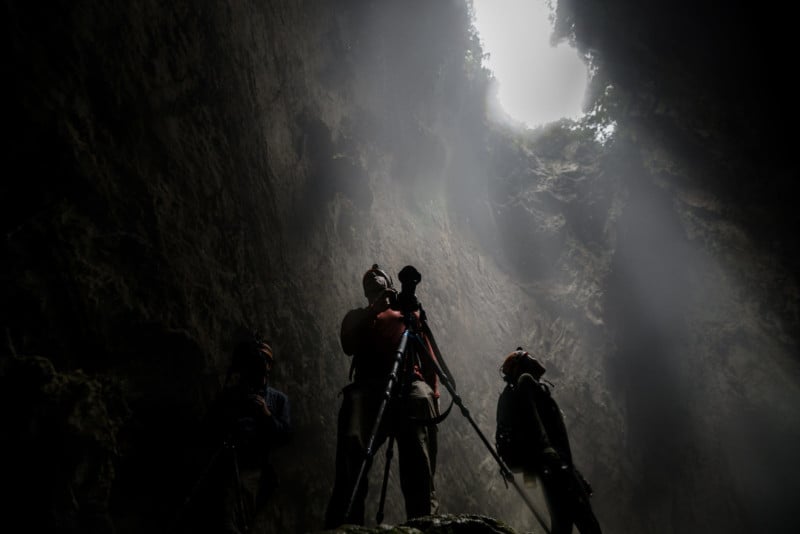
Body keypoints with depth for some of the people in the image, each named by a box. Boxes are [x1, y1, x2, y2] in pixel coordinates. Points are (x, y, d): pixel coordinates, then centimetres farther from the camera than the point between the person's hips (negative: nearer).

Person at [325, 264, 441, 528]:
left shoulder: (410, 313, 29)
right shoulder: (358, 316, 27)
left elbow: (428, 356, 20)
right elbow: (348, 346, 4)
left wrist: (433, 391, 4)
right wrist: (373, 311, -4)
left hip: (409, 385, 1)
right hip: (368, 386, -1)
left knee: (417, 454, -16)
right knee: (353, 443, -24)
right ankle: (344, 522, -23)